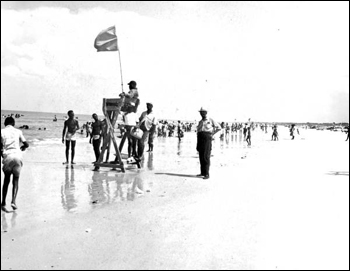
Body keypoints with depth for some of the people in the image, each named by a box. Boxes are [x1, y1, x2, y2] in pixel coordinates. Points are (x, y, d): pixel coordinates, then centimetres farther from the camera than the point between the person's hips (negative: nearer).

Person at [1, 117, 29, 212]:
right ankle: (13, 201, -8)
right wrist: (22, 147, 33)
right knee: (15, 180, 9)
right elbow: (26, 144, 13)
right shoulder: (18, 131, 13)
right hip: (17, 156, 0)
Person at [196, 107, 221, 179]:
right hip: (200, 138, 6)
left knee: (206, 156, -11)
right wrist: (197, 144, 13)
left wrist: (212, 134, -1)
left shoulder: (211, 120, 7)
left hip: (207, 138, -6)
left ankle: (207, 174, -11)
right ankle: (202, 172, 12)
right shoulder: (200, 122, 21)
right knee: (201, 157, 5)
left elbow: (219, 127, 5)